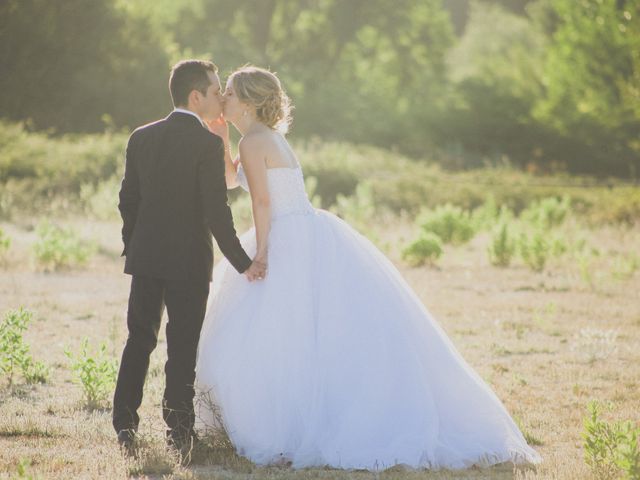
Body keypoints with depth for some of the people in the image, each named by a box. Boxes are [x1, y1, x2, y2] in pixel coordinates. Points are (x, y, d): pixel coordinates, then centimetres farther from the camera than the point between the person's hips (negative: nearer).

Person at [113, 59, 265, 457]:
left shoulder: (141, 138, 4)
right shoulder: (208, 143, -13)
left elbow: (128, 200, 9)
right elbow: (216, 211, -16)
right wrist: (243, 263, -9)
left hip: (145, 258, 5)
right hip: (189, 260, -5)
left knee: (139, 340, 12)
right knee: (183, 346, 3)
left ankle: (125, 425, 10)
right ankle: (179, 431, 5)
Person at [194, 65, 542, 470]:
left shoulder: (254, 141, -10)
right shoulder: (270, 137, 18)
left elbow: (262, 199, -17)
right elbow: (232, 178, 28)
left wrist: (260, 252, -16)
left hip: (294, 245, -10)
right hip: (309, 240, 10)